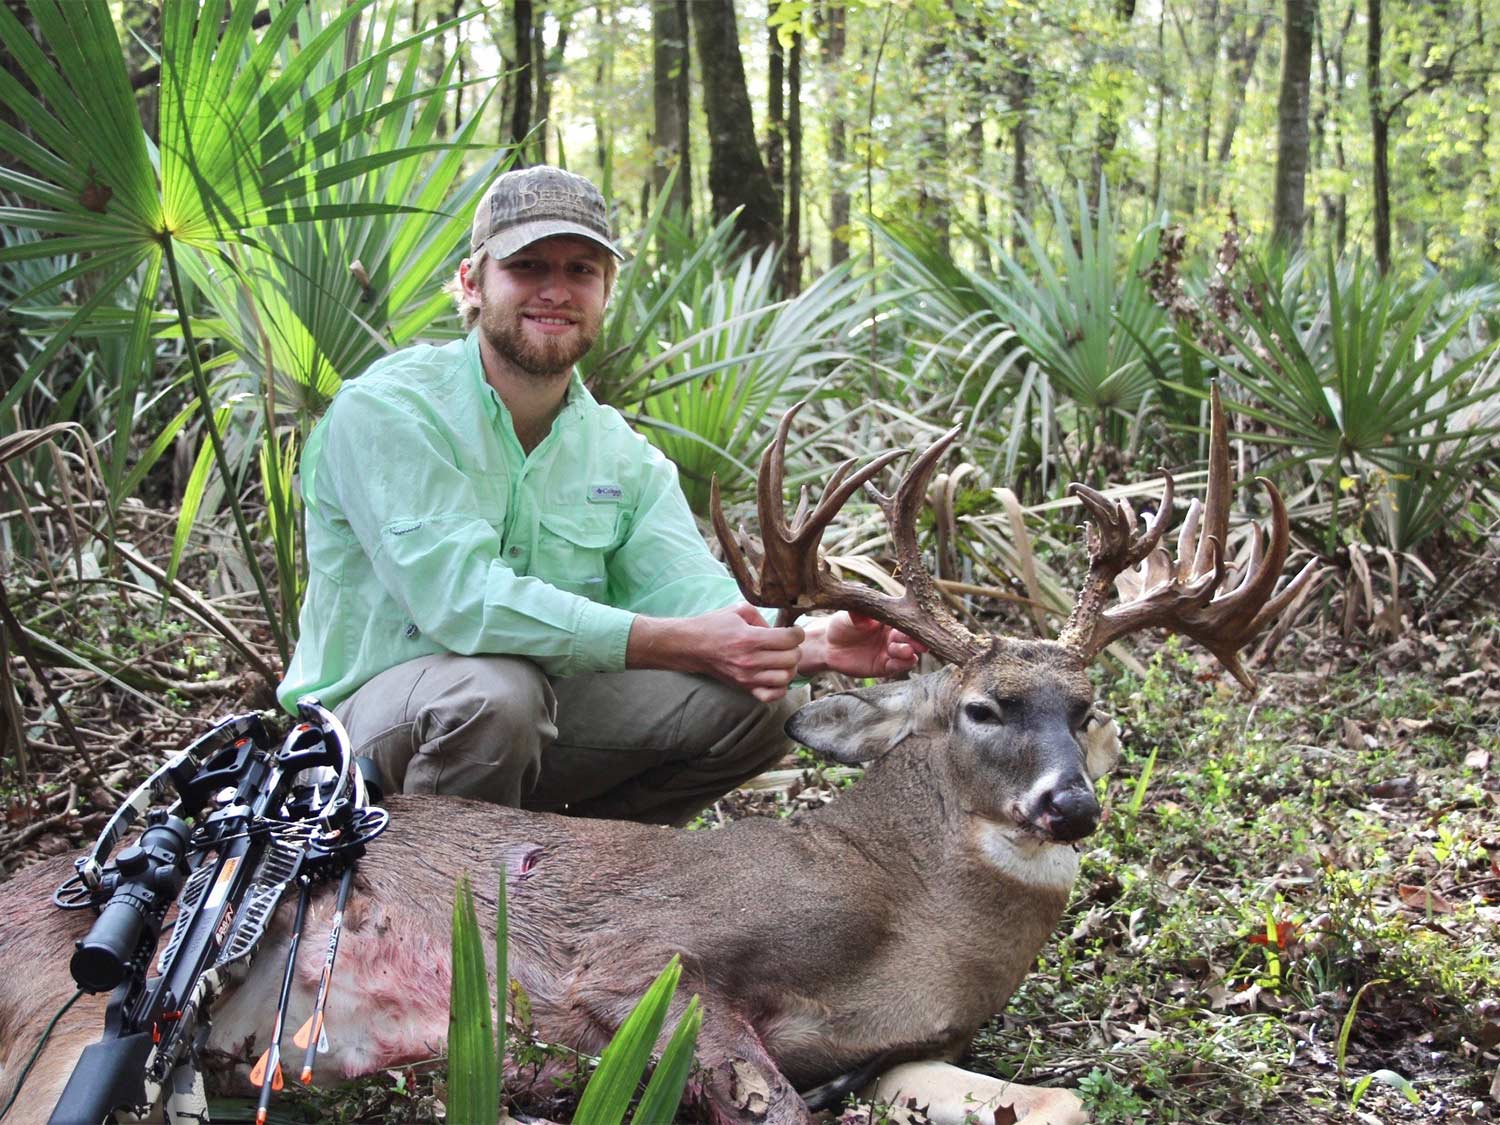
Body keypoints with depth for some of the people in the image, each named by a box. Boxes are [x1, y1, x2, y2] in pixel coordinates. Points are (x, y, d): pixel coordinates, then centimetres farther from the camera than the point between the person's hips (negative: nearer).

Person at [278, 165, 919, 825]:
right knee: (495, 690, -37)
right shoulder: (386, 411, -17)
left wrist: (812, 643, -33)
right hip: (381, 712, -6)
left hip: (548, 711, 6)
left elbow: (689, 591, -10)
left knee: (750, 705, -11)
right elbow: (460, 596, -30)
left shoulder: (622, 454, 5)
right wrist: (684, 644, -35)